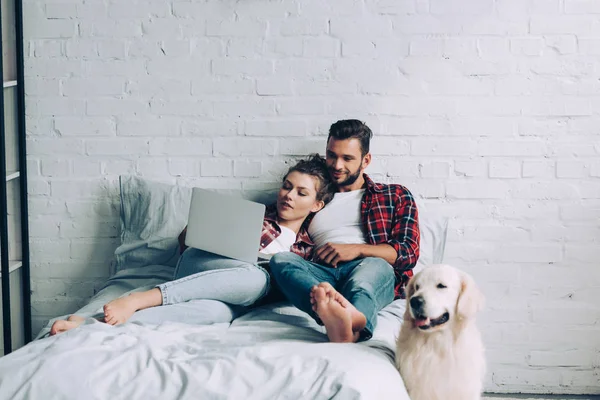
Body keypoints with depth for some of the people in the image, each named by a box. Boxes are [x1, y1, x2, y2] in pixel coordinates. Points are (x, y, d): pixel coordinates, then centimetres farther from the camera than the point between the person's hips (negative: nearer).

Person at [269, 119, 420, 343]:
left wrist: (357, 249, -6)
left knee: (375, 265, -37)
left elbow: (409, 253, 7)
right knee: (281, 260, -30)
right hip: (320, 276, 2)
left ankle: (348, 328, -73)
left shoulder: (396, 196, 23)